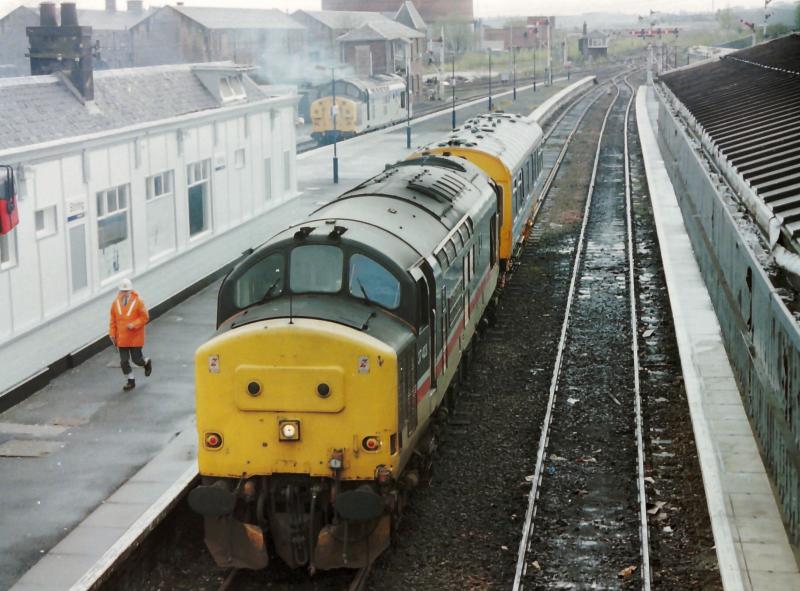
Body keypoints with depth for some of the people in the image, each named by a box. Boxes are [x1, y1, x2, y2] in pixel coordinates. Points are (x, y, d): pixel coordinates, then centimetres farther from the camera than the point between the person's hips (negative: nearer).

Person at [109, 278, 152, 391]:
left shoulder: (138, 302, -10)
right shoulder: (116, 303, -1)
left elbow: (145, 317, -8)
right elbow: (113, 320, 8)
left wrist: (134, 325, -21)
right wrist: (112, 333, 2)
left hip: (135, 338, -3)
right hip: (122, 338, 3)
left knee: (136, 359, 3)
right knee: (124, 361, 3)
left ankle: (147, 362, 39)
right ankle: (131, 381, 20)